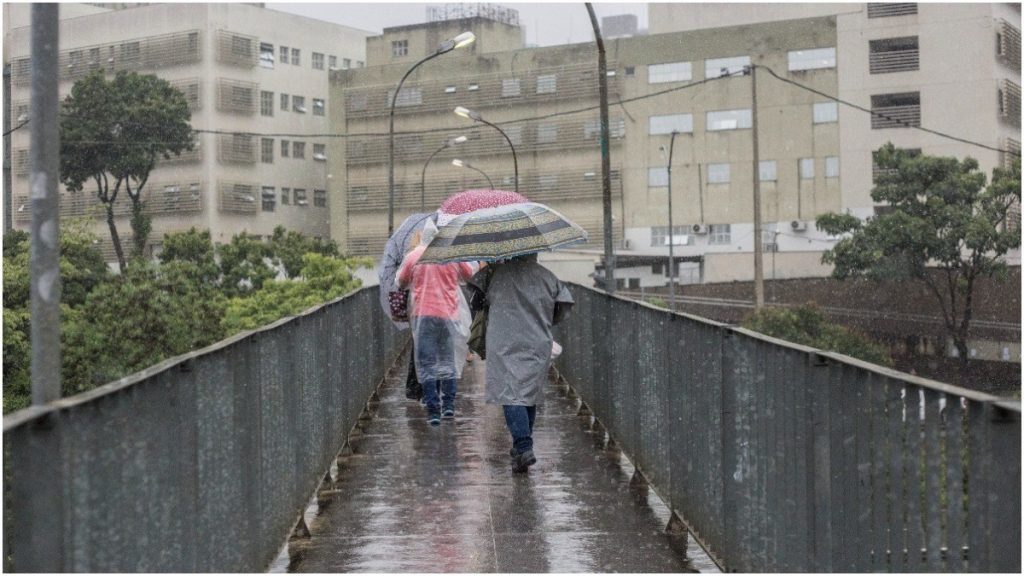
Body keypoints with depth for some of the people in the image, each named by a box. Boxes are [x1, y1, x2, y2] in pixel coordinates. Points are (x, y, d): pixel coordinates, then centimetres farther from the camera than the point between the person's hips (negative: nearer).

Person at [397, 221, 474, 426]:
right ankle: (449, 404, 8)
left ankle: (433, 409, -3)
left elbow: (400, 282, 9)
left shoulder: (413, 256, -2)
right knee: (448, 360, 15)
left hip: (423, 315, -2)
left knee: (427, 363, 2)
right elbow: (468, 274, 16)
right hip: (449, 313, 2)